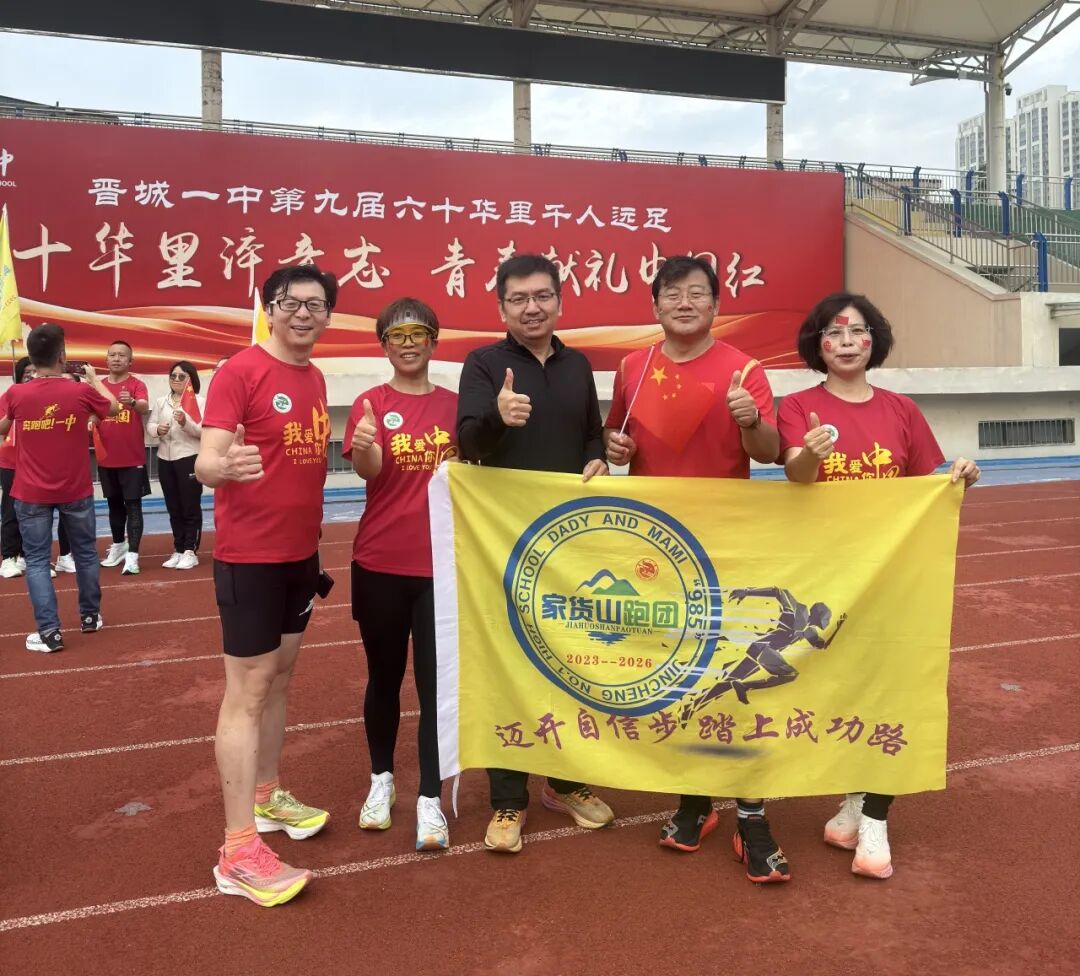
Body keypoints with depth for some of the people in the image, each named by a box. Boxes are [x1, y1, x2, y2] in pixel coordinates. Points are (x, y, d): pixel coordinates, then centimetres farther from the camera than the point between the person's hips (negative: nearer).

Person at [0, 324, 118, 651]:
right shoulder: (81, 391, -10)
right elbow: (113, 407, 10)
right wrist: (94, 379, 25)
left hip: (31, 493, 0)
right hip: (76, 490, 1)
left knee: (37, 560, 4)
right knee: (85, 553, 17)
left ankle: (49, 632, -2)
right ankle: (90, 616, 30)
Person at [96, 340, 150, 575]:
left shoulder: (137, 384, -8)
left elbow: (145, 408, -27)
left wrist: (132, 402, -48)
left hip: (133, 458, -5)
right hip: (106, 458, 5)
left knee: (133, 505, -4)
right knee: (114, 504, 16)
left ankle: (132, 555, -6)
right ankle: (118, 546, 30)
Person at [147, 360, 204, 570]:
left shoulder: (199, 402, -4)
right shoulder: (160, 402, 13)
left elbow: (203, 431, -13)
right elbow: (149, 425, 8)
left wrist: (185, 422, -28)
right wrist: (157, 429, -14)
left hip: (189, 458, -6)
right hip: (165, 459, 6)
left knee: (191, 507, -2)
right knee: (173, 508, 12)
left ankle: (191, 551, 4)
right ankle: (179, 550, 20)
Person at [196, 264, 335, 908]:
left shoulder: (316, 378, 9)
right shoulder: (240, 371, -14)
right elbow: (206, 462, -23)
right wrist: (225, 466, -43)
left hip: (301, 553, 8)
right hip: (249, 555, -8)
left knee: (281, 678, 17)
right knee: (248, 691, -5)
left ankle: (267, 795, 34)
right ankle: (239, 850, 2)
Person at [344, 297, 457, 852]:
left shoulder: (454, 405, 4)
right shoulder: (371, 402, -3)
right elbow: (368, 470, -21)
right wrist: (363, 446, -43)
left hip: (441, 562, 1)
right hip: (380, 562, -1)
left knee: (435, 681, 4)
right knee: (384, 675, 12)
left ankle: (430, 800, 14)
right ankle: (382, 779, 31)